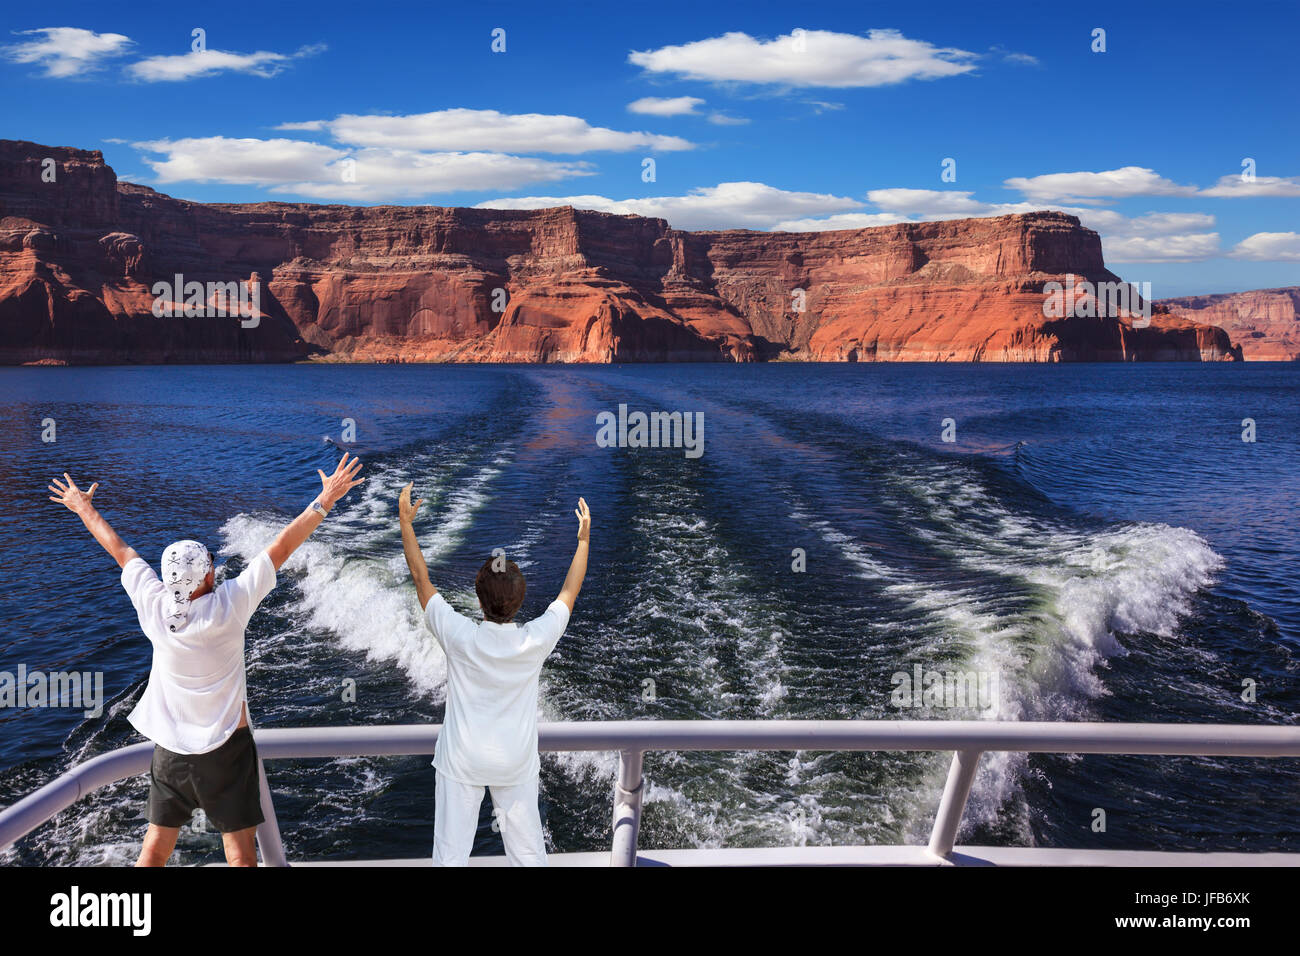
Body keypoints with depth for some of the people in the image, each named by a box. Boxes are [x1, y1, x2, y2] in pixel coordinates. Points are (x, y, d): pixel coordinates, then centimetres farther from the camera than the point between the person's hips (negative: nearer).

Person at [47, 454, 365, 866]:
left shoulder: (154, 606, -8)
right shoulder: (228, 605, -17)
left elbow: (120, 550, 8)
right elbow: (282, 547, -12)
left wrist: (84, 510, 22)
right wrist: (324, 501, -6)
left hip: (169, 751, 4)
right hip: (226, 748, -4)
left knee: (154, 850, 15)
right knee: (240, 856, 1)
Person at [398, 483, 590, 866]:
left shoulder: (460, 637, -20)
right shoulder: (536, 641, -17)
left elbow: (421, 579, -8)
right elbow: (570, 591, -1)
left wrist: (405, 522, 2)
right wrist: (584, 538, 11)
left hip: (462, 762, -1)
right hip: (517, 763, 1)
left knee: (451, 855, 8)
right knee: (528, 854, 13)